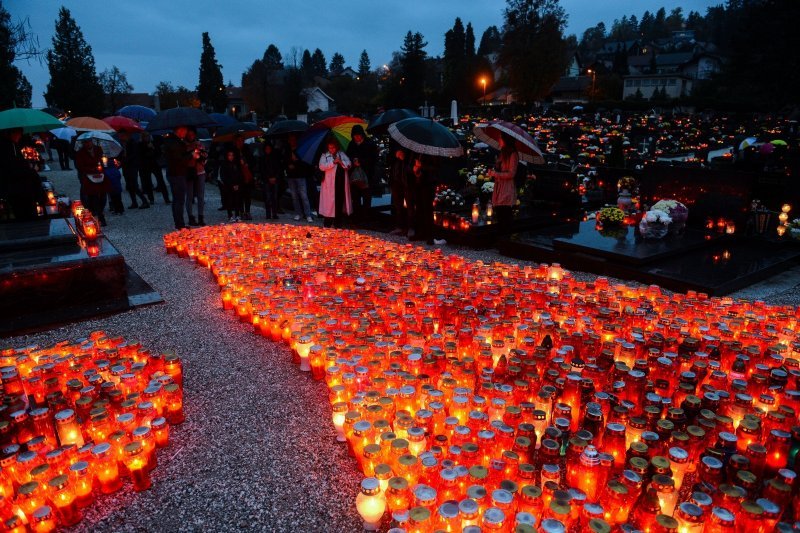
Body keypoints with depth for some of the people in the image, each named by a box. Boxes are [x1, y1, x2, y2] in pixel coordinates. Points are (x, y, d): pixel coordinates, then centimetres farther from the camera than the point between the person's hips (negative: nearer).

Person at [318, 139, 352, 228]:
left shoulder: (342, 154, 13)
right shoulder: (324, 156, 5)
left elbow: (348, 165, 4)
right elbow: (322, 167, -11)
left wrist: (341, 162, -13)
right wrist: (333, 162, -16)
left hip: (341, 182, 3)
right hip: (330, 183, -3)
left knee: (340, 201, 5)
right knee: (330, 202, -2)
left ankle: (338, 223, 15)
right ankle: (328, 224, 5)